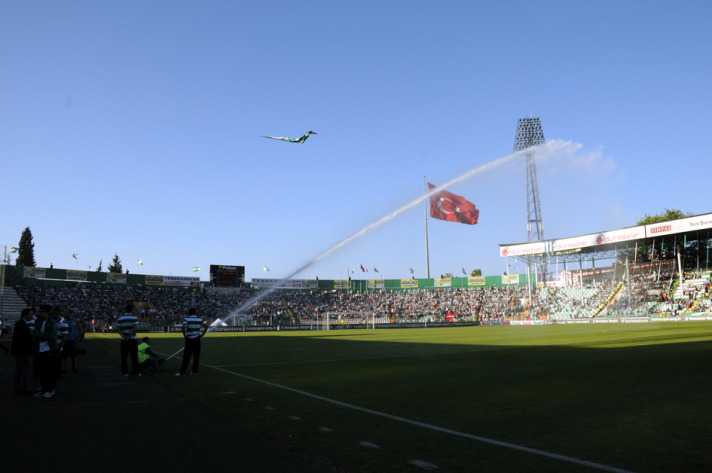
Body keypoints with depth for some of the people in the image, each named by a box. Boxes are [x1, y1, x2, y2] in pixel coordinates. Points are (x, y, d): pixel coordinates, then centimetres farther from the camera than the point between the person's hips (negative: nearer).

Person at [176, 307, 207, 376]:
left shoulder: (187, 319, -4)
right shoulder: (200, 319, 5)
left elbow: (184, 327, -20)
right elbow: (206, 326, 3)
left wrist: (184, 335, -9)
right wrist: (202, 335, 7)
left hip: (189, 339, -3)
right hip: (197, 339, 3)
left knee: (186, 356, 0)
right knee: (196, 356, 9)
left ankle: (182, 372, 2)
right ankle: (195, 371, 12)